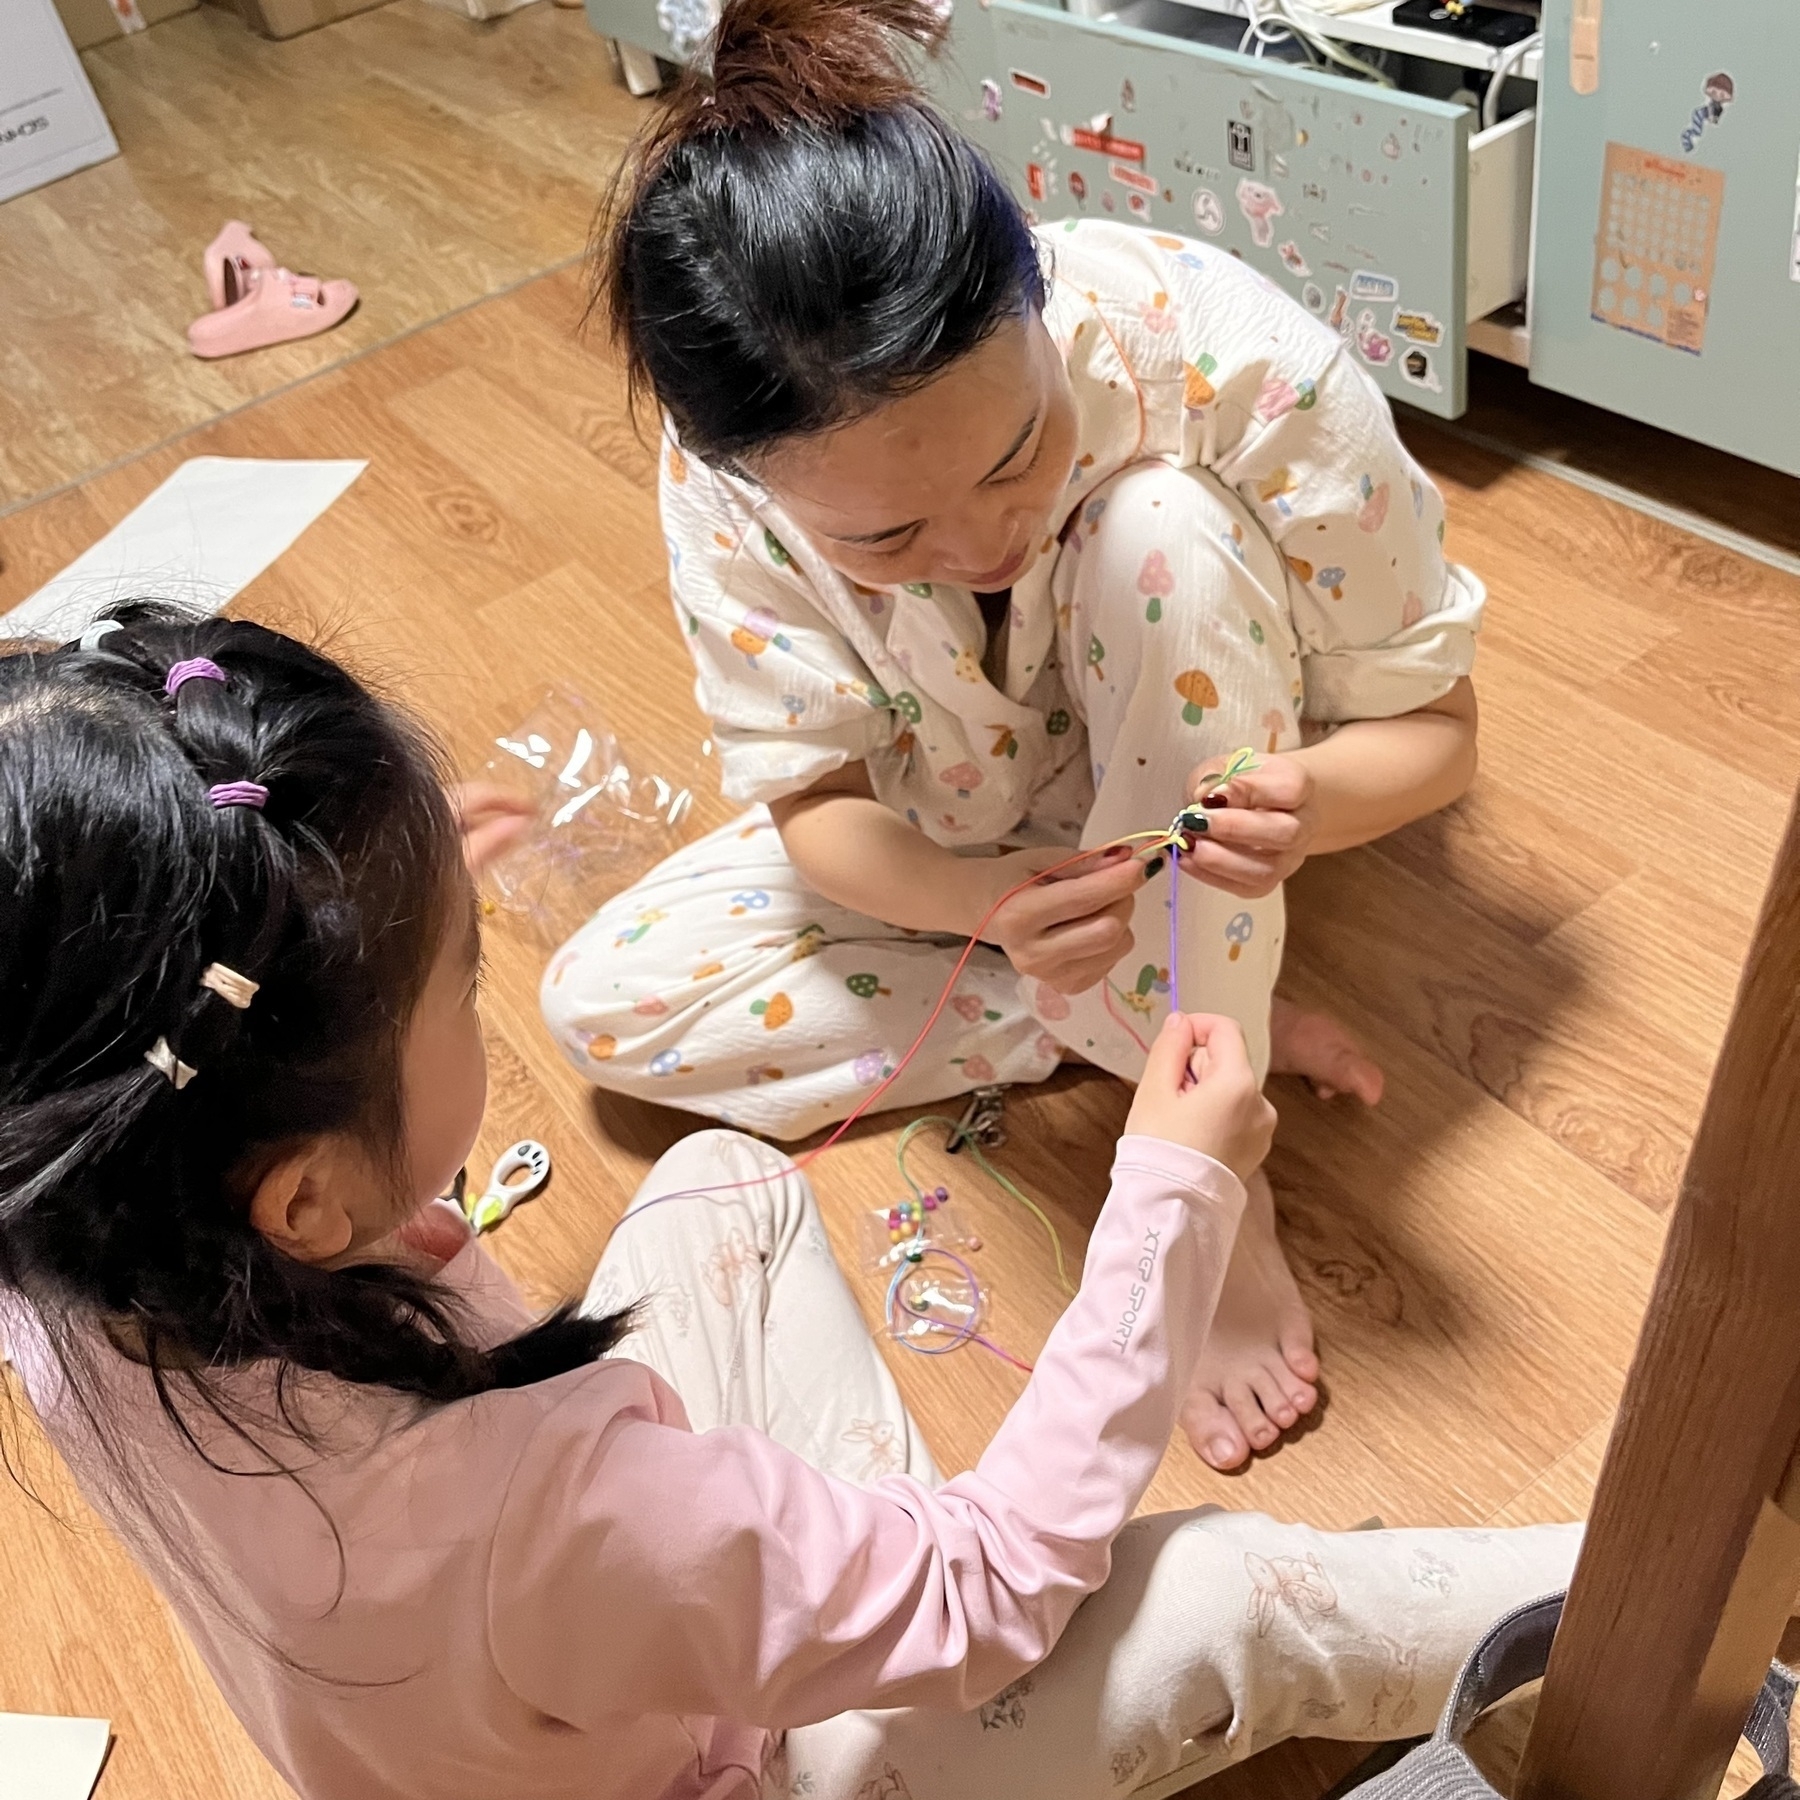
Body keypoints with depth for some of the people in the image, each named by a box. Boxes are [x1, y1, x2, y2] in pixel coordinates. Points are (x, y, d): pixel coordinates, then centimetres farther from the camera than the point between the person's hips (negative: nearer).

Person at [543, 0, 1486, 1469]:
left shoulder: (1242, 369, -34)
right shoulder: (727, 484, -28)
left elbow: (1435, 724, -21)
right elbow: (813, 798, -16)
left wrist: (1309, 799, -44)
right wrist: (993, 903, -38)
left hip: (1193, 791, -2)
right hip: (947, 839, 3)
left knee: (1165, 531, -35)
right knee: (602, 1003, -13)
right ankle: (1193, 1016, -11)